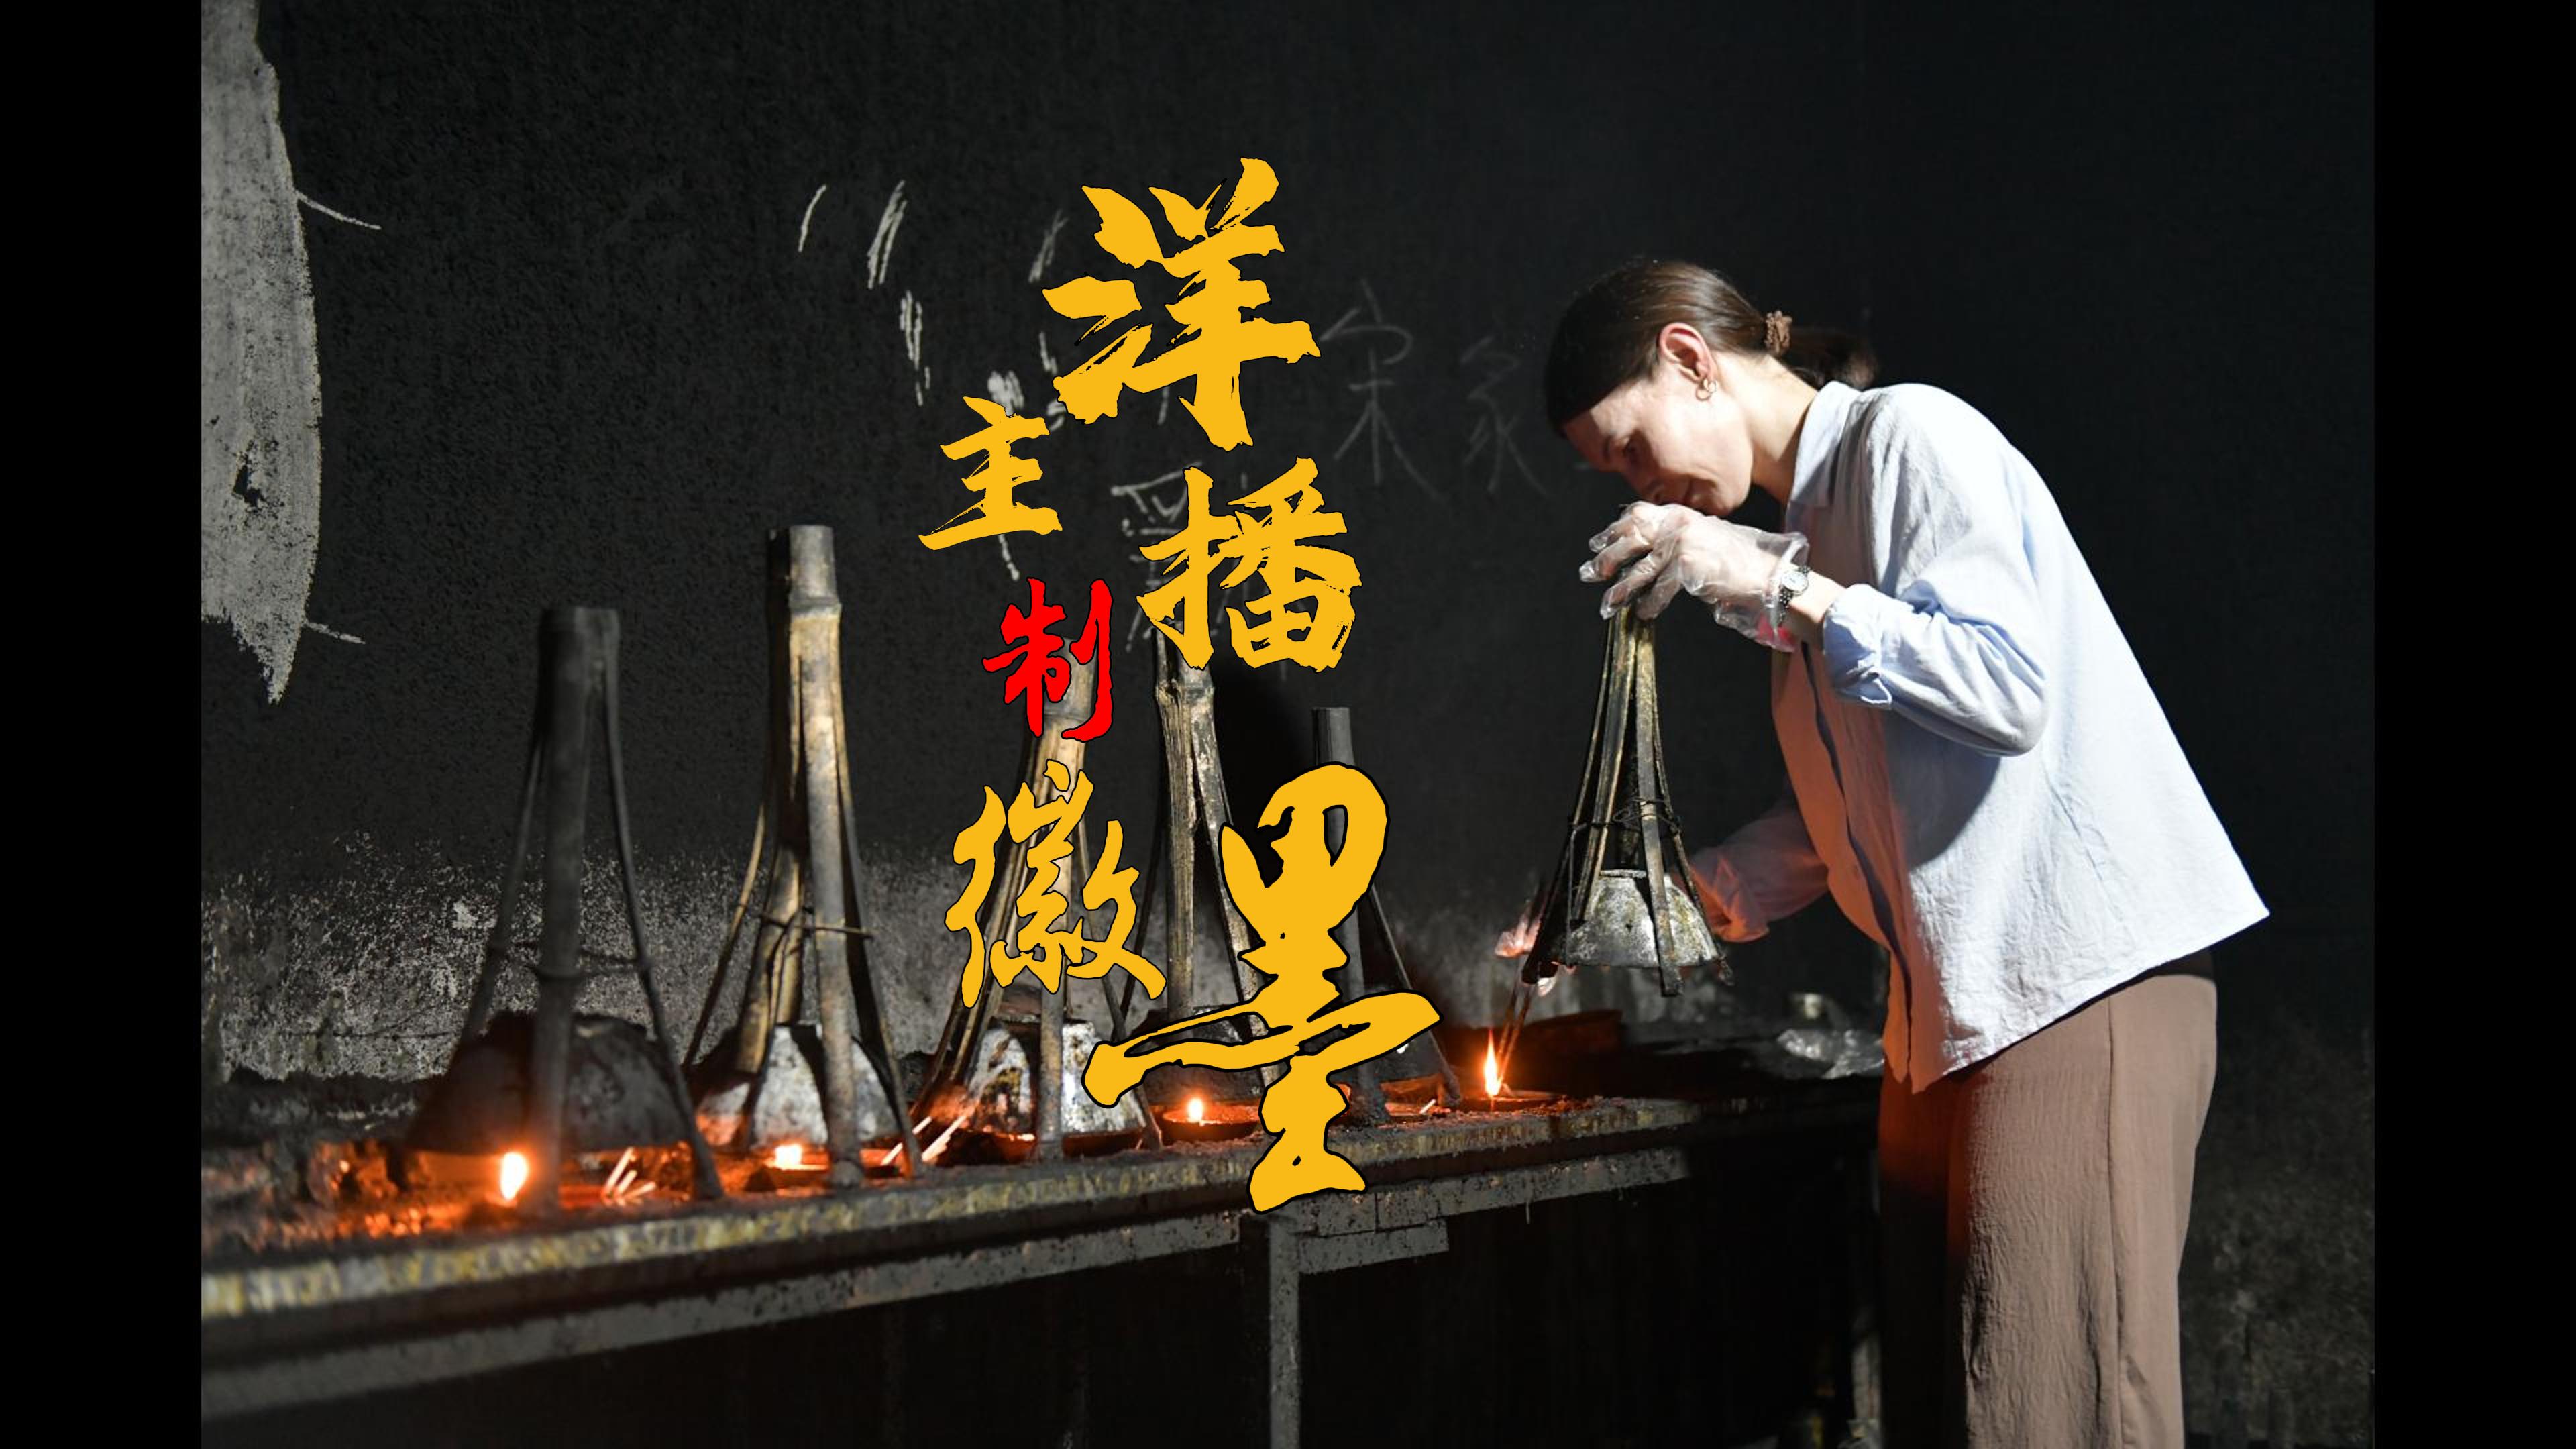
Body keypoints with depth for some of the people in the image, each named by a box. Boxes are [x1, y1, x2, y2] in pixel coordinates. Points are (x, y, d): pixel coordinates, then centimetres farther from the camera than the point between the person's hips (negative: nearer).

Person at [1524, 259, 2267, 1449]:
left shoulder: (1912, 435, -5)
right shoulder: (1803, 524, 21)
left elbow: (2012, 688, -18)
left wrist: (1777, 588, -20)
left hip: (2080, 980, -9)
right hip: (1946, 1011, 9)